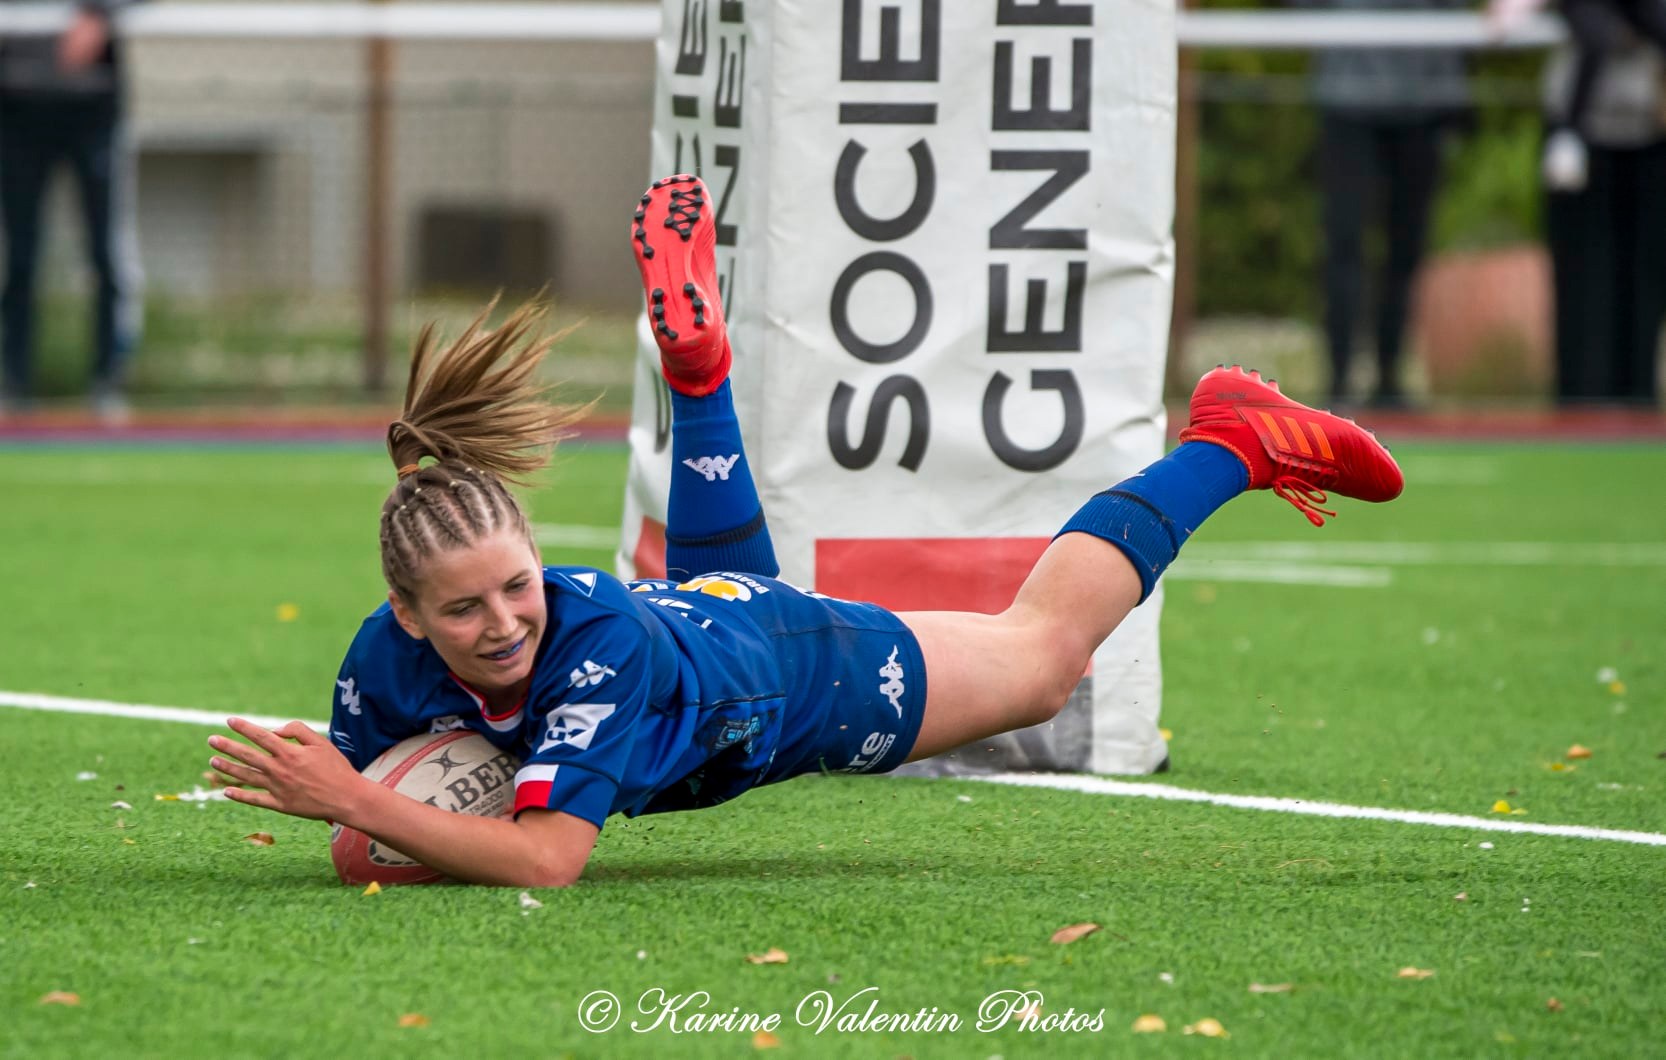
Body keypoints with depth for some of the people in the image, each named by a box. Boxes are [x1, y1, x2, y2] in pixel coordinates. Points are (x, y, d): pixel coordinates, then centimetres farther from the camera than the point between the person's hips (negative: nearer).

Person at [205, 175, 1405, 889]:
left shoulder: (598, 642, -47)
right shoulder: (387, 659, -33)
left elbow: (547, 857, -54)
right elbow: (355, 782, -15)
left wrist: (363, 805, -58)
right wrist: (362, 823, -37)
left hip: (806, 673, -4)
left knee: (1040, 652, 21)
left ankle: (1231, 443, 37)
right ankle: (695, 362, 55)